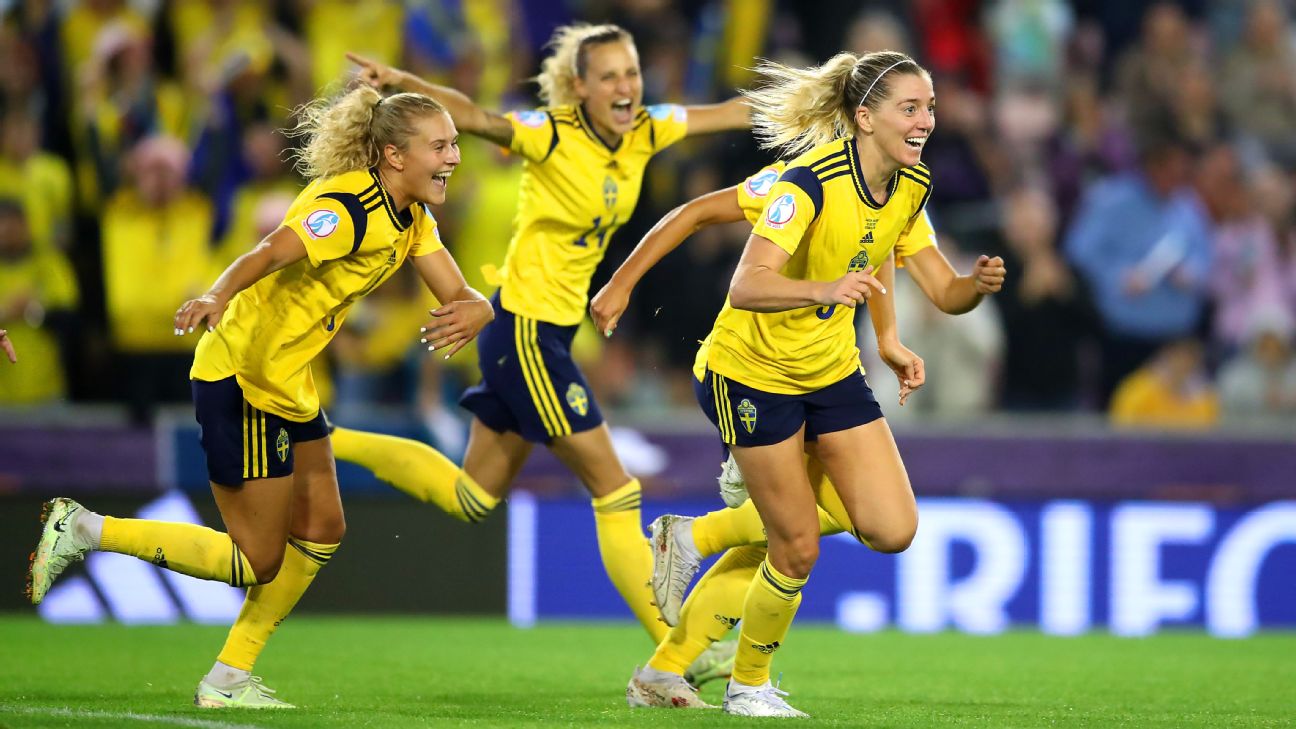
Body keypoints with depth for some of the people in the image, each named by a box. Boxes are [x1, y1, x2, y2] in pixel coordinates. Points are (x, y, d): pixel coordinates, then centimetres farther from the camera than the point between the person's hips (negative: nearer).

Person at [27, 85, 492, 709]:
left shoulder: (411, 218, 4)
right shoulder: (349, 206, -24)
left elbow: (460, 295, 0)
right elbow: (268, 254, -39)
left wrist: (473, 311, -25)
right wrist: (218, 297, -60)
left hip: (291, 385, 10)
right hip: (240, 381, -10)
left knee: (320, 531, 11)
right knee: (258, 560, -4)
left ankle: (229, 679, 20)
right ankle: (81, 529, 3)